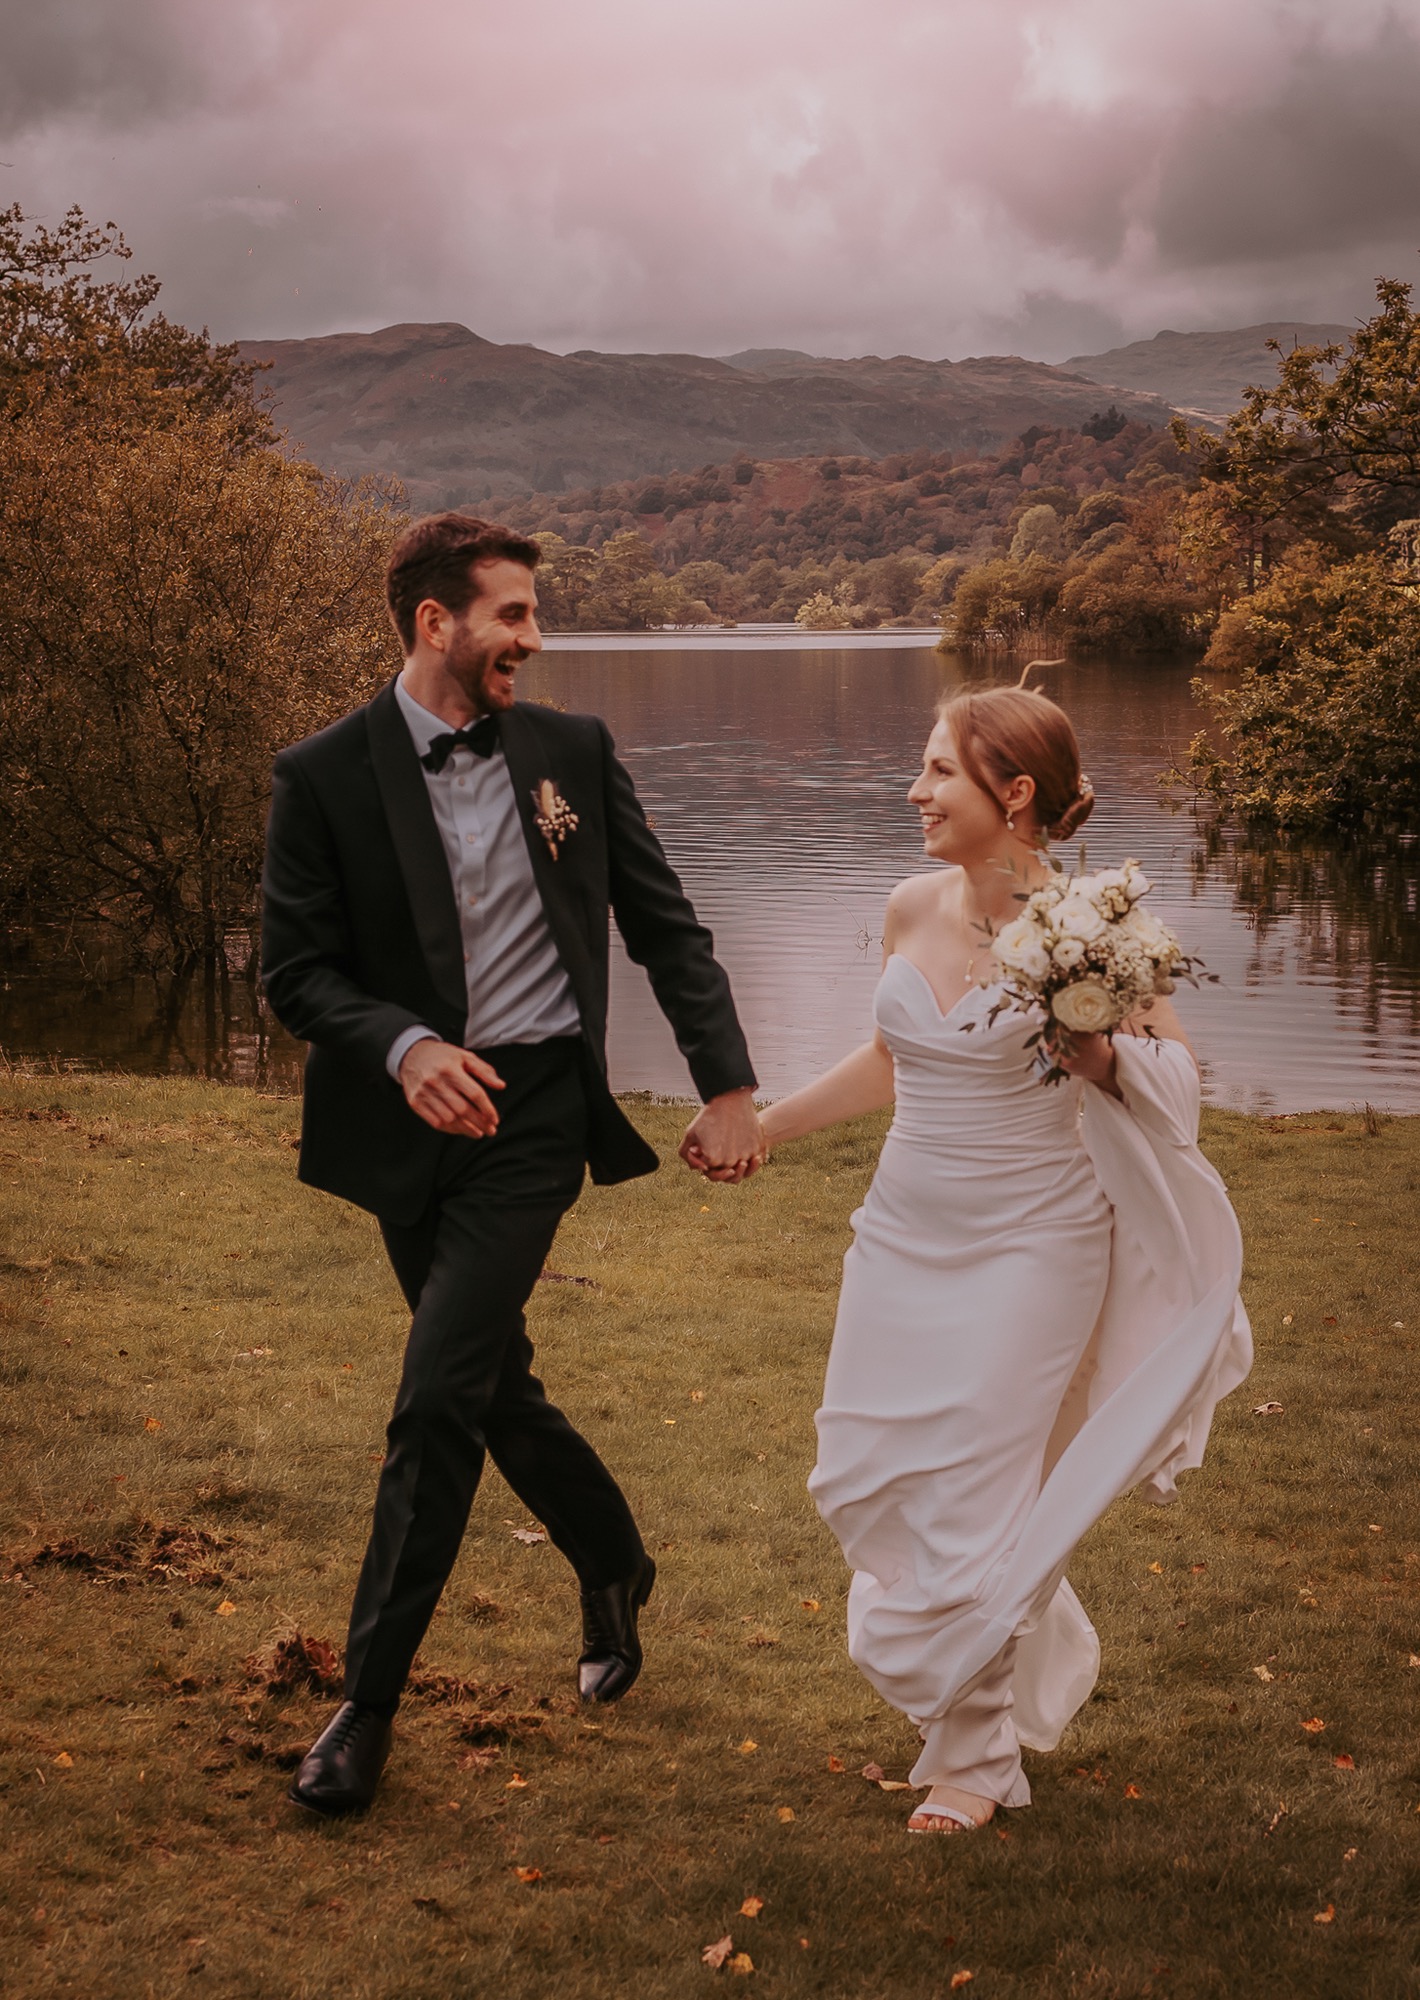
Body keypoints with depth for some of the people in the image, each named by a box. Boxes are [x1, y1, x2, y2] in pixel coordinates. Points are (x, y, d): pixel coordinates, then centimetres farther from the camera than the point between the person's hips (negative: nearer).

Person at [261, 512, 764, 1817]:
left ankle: (369, 1698, 1)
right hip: (413, 1122, 1)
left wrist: (729, 1085, -1)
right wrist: (405, 1047, -23)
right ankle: (616, 1566, 42)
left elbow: (666, 928, 7)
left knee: (439, 1399, -11)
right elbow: (298, 969, -4)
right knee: (496, 1393, 14)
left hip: (536, 1115, -1)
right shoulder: (324, 777, -3)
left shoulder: (573, 752, 3)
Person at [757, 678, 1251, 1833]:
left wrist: (1098, 1056, -26)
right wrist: (761, 1128, 20)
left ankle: (978, 1748, 24)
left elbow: (1180, 1068, -5)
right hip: (905, 1237, 6)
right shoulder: (913, 909, 1)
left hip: (1028, 1249, -6)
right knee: (868, 1479, 11)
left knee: (969, 1497, 0)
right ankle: (1041, 1651, 38)